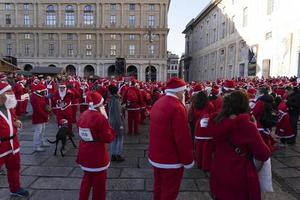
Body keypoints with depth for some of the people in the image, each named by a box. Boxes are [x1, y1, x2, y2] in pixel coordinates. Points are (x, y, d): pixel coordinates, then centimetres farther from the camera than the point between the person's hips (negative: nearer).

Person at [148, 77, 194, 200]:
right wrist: (188, 160, -12)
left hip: (156, 156, 8)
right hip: (171, 160, -8)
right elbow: (183, 137, -23)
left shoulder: (158, 103, 4)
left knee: (159, 188, 24)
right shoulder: (177, 107, -23)